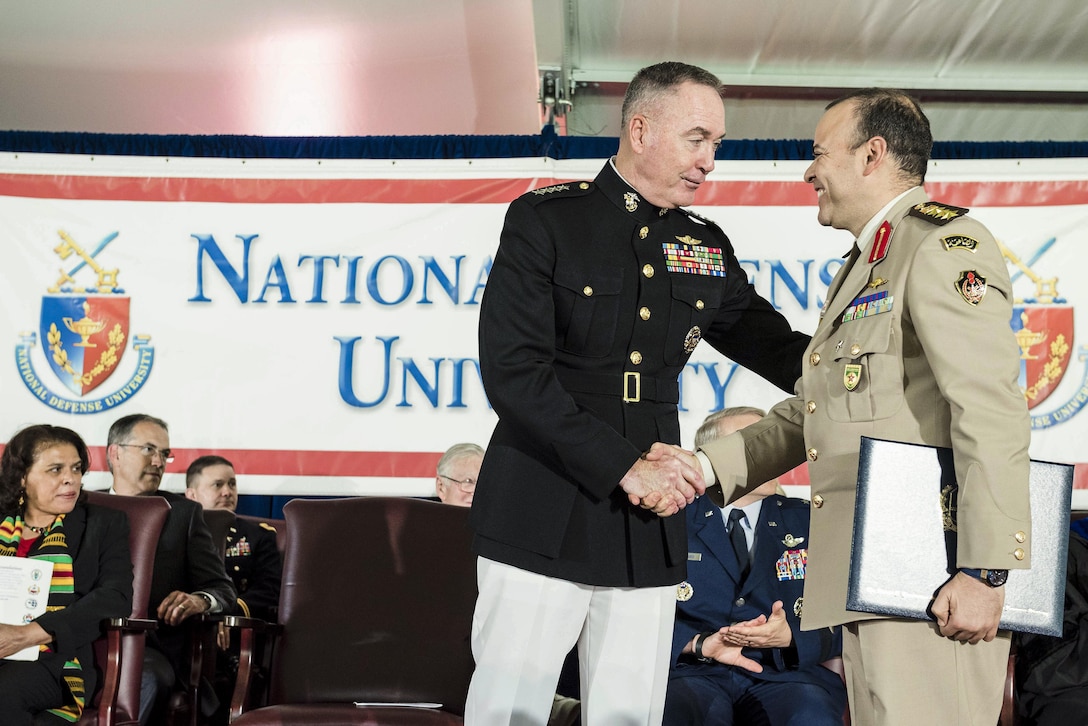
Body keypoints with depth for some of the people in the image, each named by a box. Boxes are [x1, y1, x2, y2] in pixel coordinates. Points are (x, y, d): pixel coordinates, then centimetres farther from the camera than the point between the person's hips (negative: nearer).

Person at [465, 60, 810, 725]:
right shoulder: (545, 221, -4)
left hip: (650, 525, 4)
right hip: (543, 520, -4)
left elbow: (773, 345, 18)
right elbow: (512, 372, -13)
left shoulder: (706, 247, 11)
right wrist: (625, 466, -17)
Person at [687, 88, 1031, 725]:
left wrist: (983, 572, -24)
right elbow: (805, 415, 27)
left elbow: (991, 413, -18)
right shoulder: (859, 271, 25)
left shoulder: (942, 244, -8)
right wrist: (710, 468, 12)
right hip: (869, 577, 10)